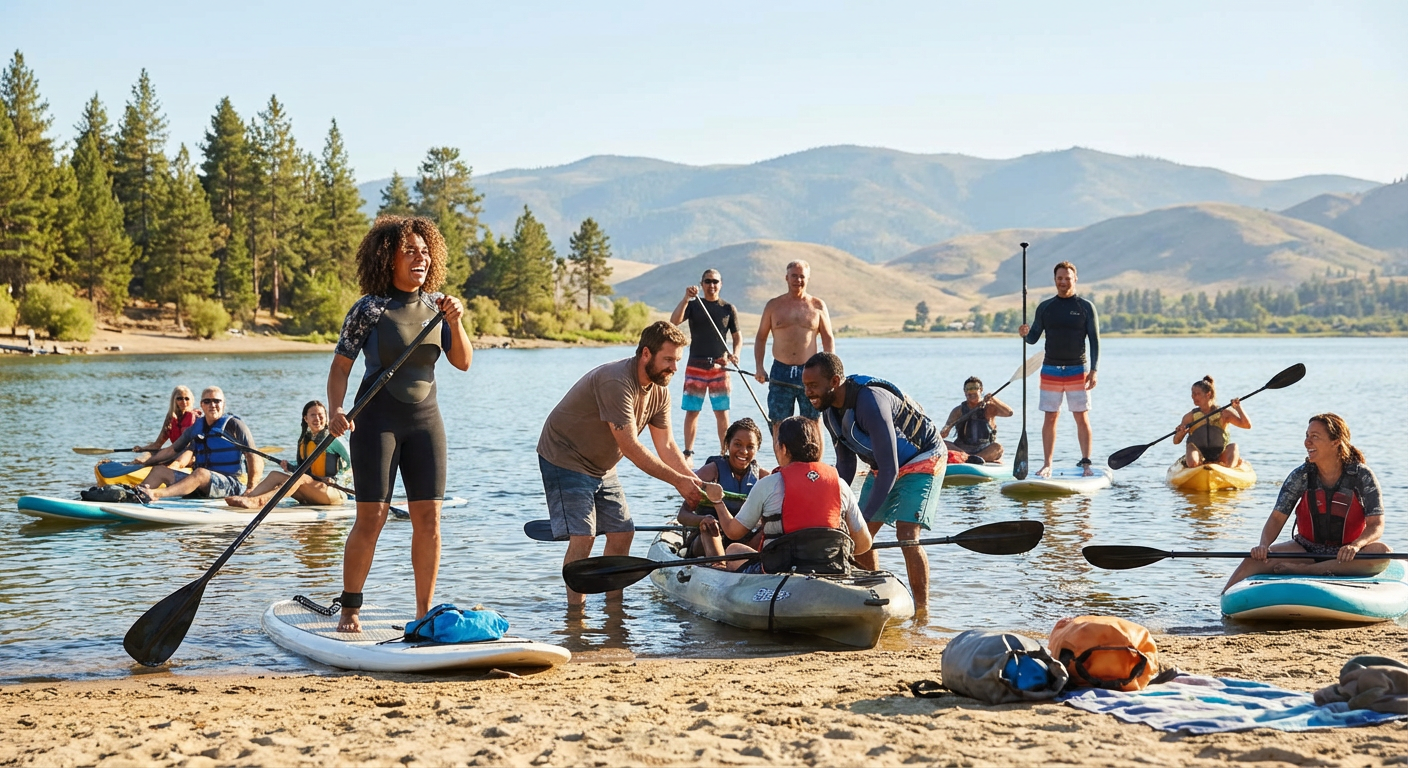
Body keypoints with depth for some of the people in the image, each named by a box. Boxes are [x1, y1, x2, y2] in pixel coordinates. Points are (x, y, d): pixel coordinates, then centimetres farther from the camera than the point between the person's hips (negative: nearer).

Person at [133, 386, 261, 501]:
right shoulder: (196, 428, 14)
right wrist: (144, 462, 11)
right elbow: (172, 450, 21)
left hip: (232, 485, -7)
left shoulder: (233, 425, -3)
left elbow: (253, 457, -9)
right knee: (159, 470, 0)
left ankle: (154, 494, -51)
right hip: (203, 486, 7)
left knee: (201, 473, -36)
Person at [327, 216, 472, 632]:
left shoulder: (436, 304, 6)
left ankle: (424, 614, 9)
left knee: (429, 517, 0)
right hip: (376, 417, -4)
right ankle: (349, 609, 9)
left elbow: (463, 362, 6)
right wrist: (337, 410, -22)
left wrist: (454, 322, -11)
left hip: (424, 416, 4)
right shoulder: (368, 309, -8)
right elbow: (340, 365, -7)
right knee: (371, 517, -6)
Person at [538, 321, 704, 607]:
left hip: (601, 466, 9)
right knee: (582, 537, -17)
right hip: (565, 461, -9)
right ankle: (575, 611, -12)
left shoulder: (659, 390, -3)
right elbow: (630, 447, -32)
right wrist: (678, 481, -29)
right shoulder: (616, 382, -31)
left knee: (623, 532, 5)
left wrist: (696, 482, -15)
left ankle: (614, 604, 15)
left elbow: (666, 446, 0)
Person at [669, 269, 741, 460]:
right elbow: (674, 321, -11)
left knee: (722, 412, 0)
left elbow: (737, 336, 10)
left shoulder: (728, 309, 8)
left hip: (719, 366, 0)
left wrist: (735, 353, -10)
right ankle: (688, 452, 6)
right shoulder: (693, 305, 6)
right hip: (695, 365, 0)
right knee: (692, 410, 1)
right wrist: (686, 298, -21)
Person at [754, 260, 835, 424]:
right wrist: (759, 367, 0)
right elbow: (761, 338, 12)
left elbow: (828, 339, 8)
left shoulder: (818, 306, 7)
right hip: (780, 372, 1)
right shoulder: (774, 305, 8)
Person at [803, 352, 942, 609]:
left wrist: (865, 517, -31)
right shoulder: (830, 411, -6)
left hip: (922, 461, -8)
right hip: (883, 466, 8)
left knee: (906, 535, -22)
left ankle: (922, 610, -10)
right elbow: (845, 466, 7)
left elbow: (890, 469, -34)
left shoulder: (869, 402, -34)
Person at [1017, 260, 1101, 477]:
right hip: (1050, 370, 2)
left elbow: (1094, 341, -1)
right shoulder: (1045, 307, 8)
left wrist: (1093, 370, -11)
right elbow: (1033, 339, 8)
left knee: (1082, 418, -2)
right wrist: (1025, 333, -16)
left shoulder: (1086, 307, 1)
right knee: (1050, 418, 3)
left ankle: (1086, 463, 3)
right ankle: (1047, 465, 7)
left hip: (1077, 371, -2)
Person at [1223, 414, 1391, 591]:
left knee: (1383, 553, -33)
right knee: (1256, 559, -22)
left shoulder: (1362, 476, -8)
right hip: (1307, 549, 2)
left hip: (1347, 554, -1)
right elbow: (1277, 518, -5)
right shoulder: (1300, 476, -2)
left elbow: (1376, 525, -12)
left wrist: (1356, 545, -33)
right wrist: (1263, 545, -25)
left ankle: (1304, 570, -33)